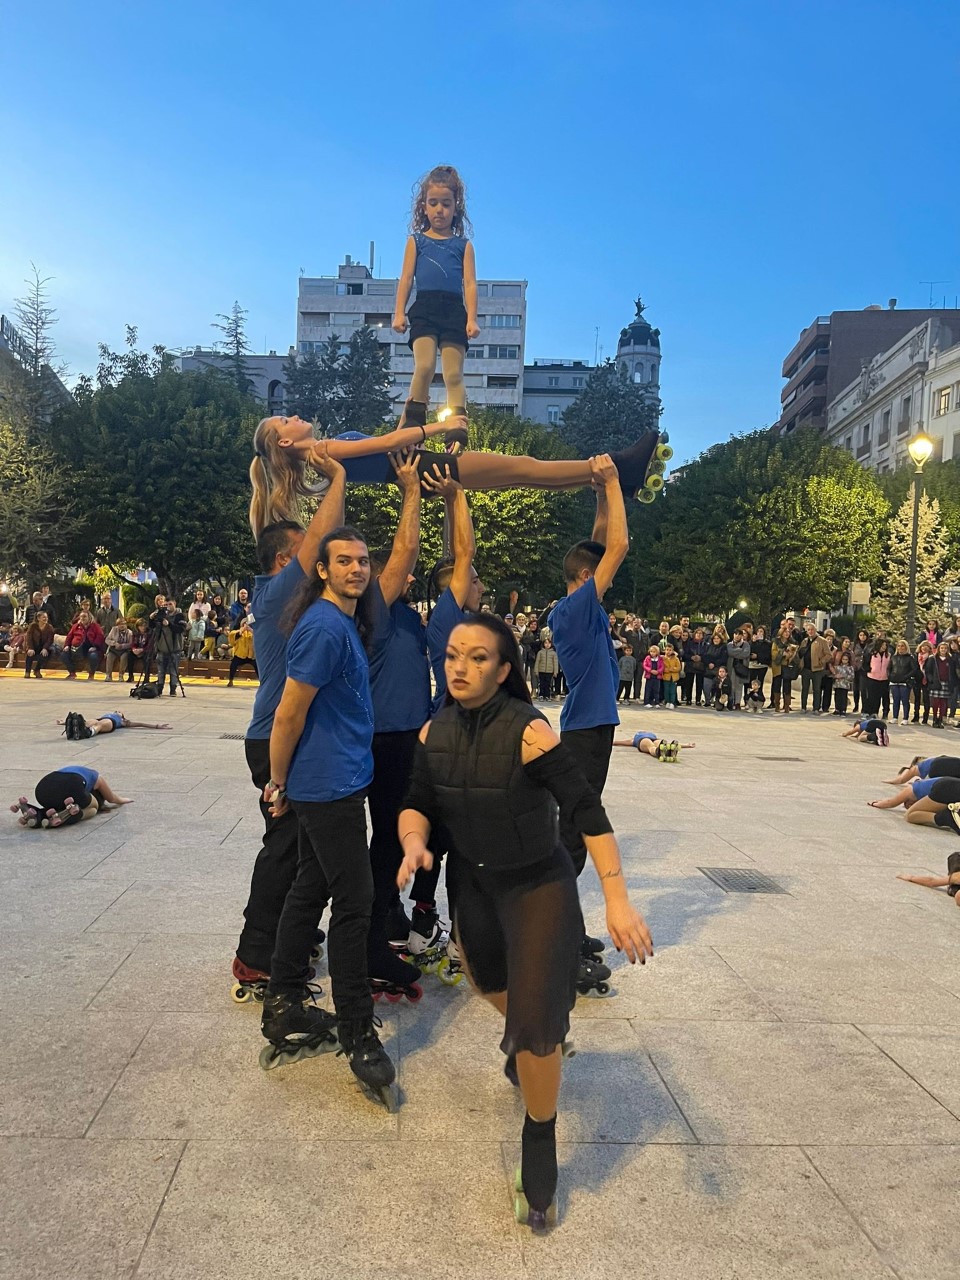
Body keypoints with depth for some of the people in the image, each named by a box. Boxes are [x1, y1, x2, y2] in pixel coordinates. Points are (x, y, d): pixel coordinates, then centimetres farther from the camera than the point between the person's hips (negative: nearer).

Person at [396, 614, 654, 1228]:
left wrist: (618, 900, -36)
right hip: (477, 883, 6)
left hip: (540, 885, -6)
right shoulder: (435, 732, -12)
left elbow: (587, 812, -30)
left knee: (534, 1025, -10)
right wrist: (414, 842, -29)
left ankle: (540, 1146, 19)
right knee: (492, 984, 28)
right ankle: (537, 1034, 64)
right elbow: (418, 804, -6)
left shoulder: (528, 730, -29)